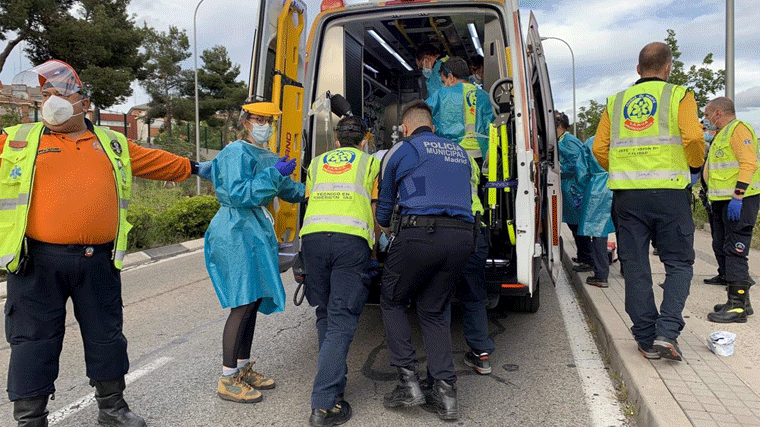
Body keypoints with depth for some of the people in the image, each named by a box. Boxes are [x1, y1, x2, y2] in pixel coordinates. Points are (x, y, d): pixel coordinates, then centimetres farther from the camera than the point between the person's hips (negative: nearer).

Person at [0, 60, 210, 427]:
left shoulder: (113, 144, 14)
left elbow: (157, 162, 24)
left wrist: (192, 167, 32)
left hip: (98, 262, 2)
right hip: (39, 262, -2)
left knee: (106, 337, 12)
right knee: (33, 341, 5)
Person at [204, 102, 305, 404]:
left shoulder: (268, 157, 19)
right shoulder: (236, 153, -8)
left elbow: (288, 189, 27)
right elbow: (238, 194, -19)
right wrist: (273, 174, -20)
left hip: (257, 232, 9)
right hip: (237, 231, -9)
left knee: (253, 300, 11)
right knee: (244, 303, -12)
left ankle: (243, 368, 22)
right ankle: (227, 380, -4)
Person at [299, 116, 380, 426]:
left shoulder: (317, 163, 27)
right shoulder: (370, 163, 19)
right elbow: (376, 213, 18)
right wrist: (374, 246, 33)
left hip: (312, 235, 4)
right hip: (351, 239, -3)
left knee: (325, 315, 18)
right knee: (342, 321, -4)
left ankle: (332, 380, 25)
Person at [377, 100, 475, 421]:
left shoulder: (400, 151, 11)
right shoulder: (459, 151, 24)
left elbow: (385, 202, 21)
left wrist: (385, 228, 41)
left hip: (419, 234, -5)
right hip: (462, 236, 5)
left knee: (392, 302, 14)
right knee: (434, 311, 15)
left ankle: (408, 381, 7)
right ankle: (445, 391, 8)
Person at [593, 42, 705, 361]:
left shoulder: (616, 102, 13)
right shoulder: (679, 96, 3)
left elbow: (599, 148, 6)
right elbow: (693, 137, -11)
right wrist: (694, 166, 8)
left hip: (627, 194, 3)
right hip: (669, 191, -2)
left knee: (635, 266, 8)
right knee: (678, 263, 10)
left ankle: (647, 339, 14)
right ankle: (667, 331, -3)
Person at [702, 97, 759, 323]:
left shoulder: (738, 129, -9)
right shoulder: (722, 134, 23)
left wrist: (737, 198, -25)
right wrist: (713, 199, 21)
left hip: (739, 201, -11)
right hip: (723, 200, 11)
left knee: (734, 251, -11)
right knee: (722, 249, 12)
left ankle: (738, 306, -9)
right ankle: (741, 300, 20)